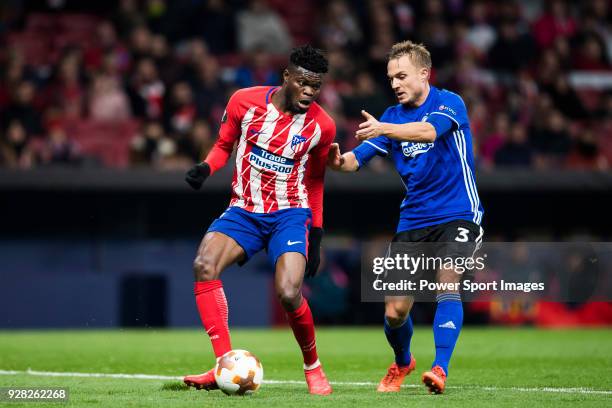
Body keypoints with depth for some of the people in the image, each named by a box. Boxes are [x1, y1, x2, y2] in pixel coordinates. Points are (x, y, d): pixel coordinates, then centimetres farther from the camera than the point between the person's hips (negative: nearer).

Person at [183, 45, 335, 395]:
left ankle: (313, 367, 7)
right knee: (204, 264, -26)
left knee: (289, 293, -23)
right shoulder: (245, 102, -6)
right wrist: (207, 167, -12)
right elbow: (225, 145, 10)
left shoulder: (322, 126, -3)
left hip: (290, 214, -1)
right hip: (244, 211, 2)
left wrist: (316, 235, 11)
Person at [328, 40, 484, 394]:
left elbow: (428, 130, -31)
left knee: (447, 283, -27)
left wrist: (382, 129, -46)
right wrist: (339, 160, -22)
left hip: (457, 215, -5)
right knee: (395, 310, 1)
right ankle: (402, 362, 30)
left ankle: (440, 369, -27)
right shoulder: (393, 116, 8)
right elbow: (357, 160, 2)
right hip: (413, 220, 5)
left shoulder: (450, 103, -9)